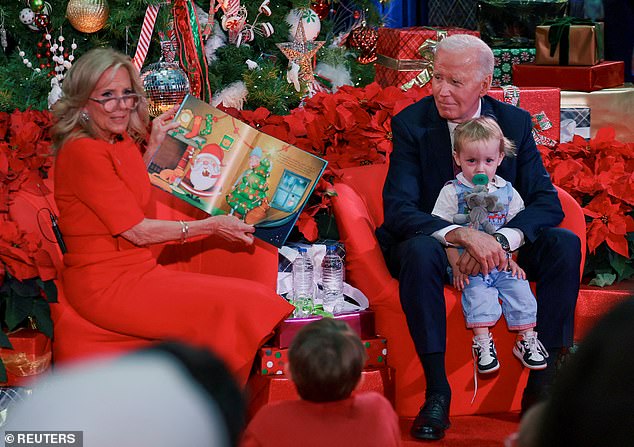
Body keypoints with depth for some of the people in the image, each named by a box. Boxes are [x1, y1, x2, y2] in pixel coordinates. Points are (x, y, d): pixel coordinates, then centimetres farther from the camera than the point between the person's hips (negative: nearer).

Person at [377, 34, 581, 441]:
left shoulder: (515, 122, -4)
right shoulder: (411, 124, -12)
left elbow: (547, 201, -10)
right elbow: (398, 210, -22)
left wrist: (499, 240, -31)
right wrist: (464, 235, -40)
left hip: (498, 247, 3)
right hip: (432, 243, -3)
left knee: (564, 242, -22)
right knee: (419, 250, -37)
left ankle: (543, 383, -19)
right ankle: (437, 391, -30)